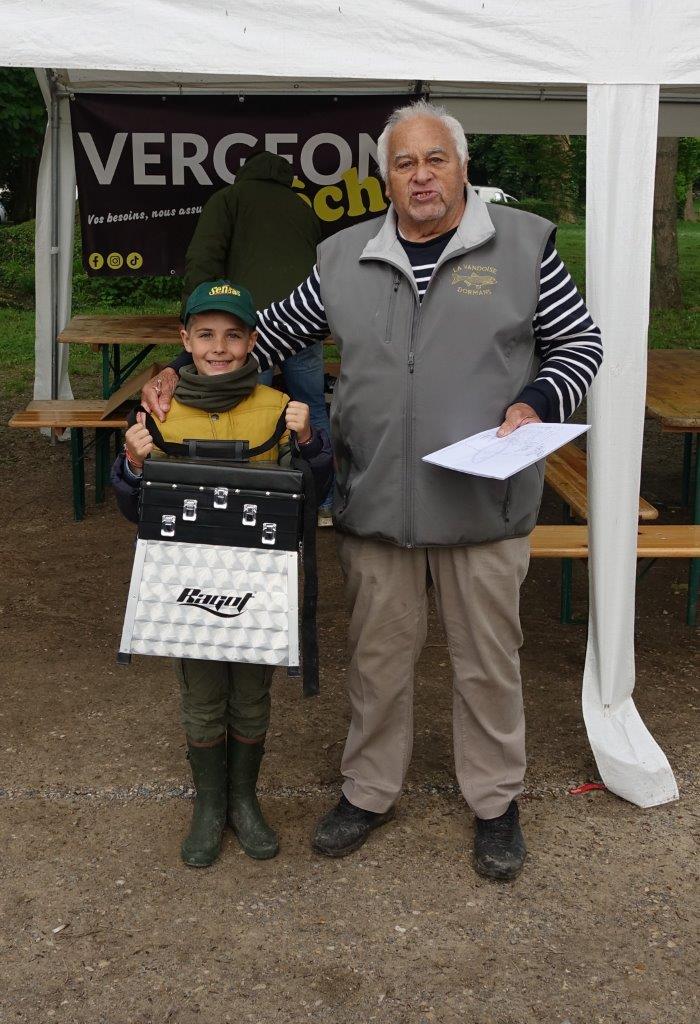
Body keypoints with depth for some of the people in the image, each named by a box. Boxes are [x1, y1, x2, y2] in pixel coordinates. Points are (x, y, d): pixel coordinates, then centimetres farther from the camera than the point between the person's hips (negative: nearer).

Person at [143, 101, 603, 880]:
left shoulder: (523, 243, 0)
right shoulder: (343, 258, 7)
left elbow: (578, 343, 5)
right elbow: (274, 331, 16)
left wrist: (535, 404, -13)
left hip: (482, 505, -1)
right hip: (373, 504, 2)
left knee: (487, 660, 11)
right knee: (377, 655, 14)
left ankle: (495, 801, 31)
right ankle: (368, 791, 34)